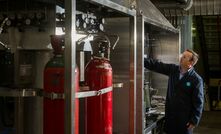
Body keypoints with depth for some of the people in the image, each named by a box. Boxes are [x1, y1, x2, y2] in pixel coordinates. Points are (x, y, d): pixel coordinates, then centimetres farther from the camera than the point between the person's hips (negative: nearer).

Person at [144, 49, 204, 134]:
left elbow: (198, 102, -11)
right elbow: (156, 65, -1)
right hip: (170, 115, 5)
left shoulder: (196, 80, -12)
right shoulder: (173, 69, 2)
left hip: (185, 117, -5)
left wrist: (194, 121, -12)